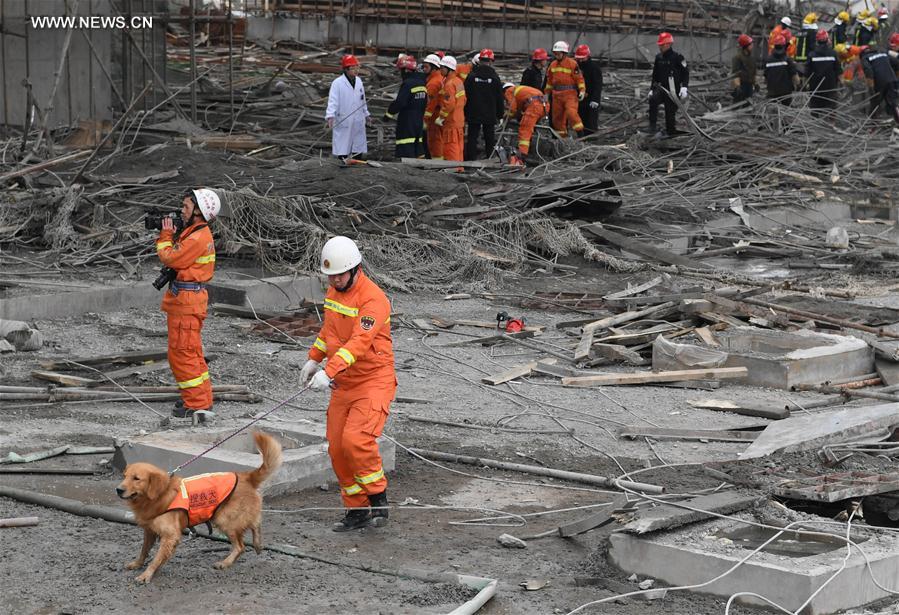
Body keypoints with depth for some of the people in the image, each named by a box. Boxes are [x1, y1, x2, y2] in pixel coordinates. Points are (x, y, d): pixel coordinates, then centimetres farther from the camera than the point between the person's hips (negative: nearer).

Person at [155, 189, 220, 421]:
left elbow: (170, 258, -16)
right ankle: (202, 399, 28)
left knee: (182, 353, -6)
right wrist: (170, 235, 6)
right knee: (192, 352, 18)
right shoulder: (197, 232, 13)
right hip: (184, 298, 11)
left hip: (187, 300, -11)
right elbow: (178, 256, 15)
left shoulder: (198, 237, -20)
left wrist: (166, 235, -3)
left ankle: (197, 405, -3)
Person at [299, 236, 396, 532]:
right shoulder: (333, 290, 7)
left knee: (356, 439, -23)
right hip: (343, 383, 8)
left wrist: (328, 372, -43)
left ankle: (378, 499, -3)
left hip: (374, 381, -8)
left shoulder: (373, 299, -21)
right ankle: (357, 510, 19)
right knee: (337, 448, 6)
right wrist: (314, 359, 21)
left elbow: (359, 341, -34)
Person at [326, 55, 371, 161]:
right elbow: (332, 100, -20)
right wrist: (330, 116, -33)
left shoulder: (358, 81, 8)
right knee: (342, 152, -3)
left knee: (358, 148, 12)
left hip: (358, 122, 6)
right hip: (343, 122, -6)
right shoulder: (337, 83, -13)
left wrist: (366, 114, 27)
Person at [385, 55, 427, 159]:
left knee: (405, 155, -11)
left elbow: (399, 103, -21)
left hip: (407, 123, -9)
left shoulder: (407, 84, -16)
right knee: (418, 153, 13)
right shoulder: (422, 84, 11)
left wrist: (389, 113, -6)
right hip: (419, 122, 9)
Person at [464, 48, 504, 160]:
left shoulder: (471, 76, -3)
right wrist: (500, 115, 9)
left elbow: (465, 96, -1)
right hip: (490, 115, 0)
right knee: (489, 138, 7)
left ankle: (471, 160, 0)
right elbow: (499, 98, 1)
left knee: (472, 138, 3)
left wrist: (465, 113, 7)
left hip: (473, 114, 0)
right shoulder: (494, 77, -3)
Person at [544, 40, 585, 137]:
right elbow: (549, 80, 20)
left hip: (570, 94, -6)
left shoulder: (572, 64, -7)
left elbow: (579, 78, -7)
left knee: (571, 112, -21)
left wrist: (582, 90, -16)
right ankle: (561, 136, 17)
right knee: (557, 116, 7)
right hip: (556, 94, 6)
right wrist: (547, 93, 20)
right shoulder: (553, 65, 12)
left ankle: (580, 133, -14)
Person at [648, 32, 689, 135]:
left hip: (673, 90, -4)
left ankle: (670, 132, 13)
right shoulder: (658, 57, 10)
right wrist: (651, 89, 19)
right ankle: (652, 124, -21)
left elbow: (685, 73, -6)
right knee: (653, 100, -26)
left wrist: (684, 88, -18)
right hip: (661, 88, 4)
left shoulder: (677, 57, -8)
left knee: (670, 112, -1)